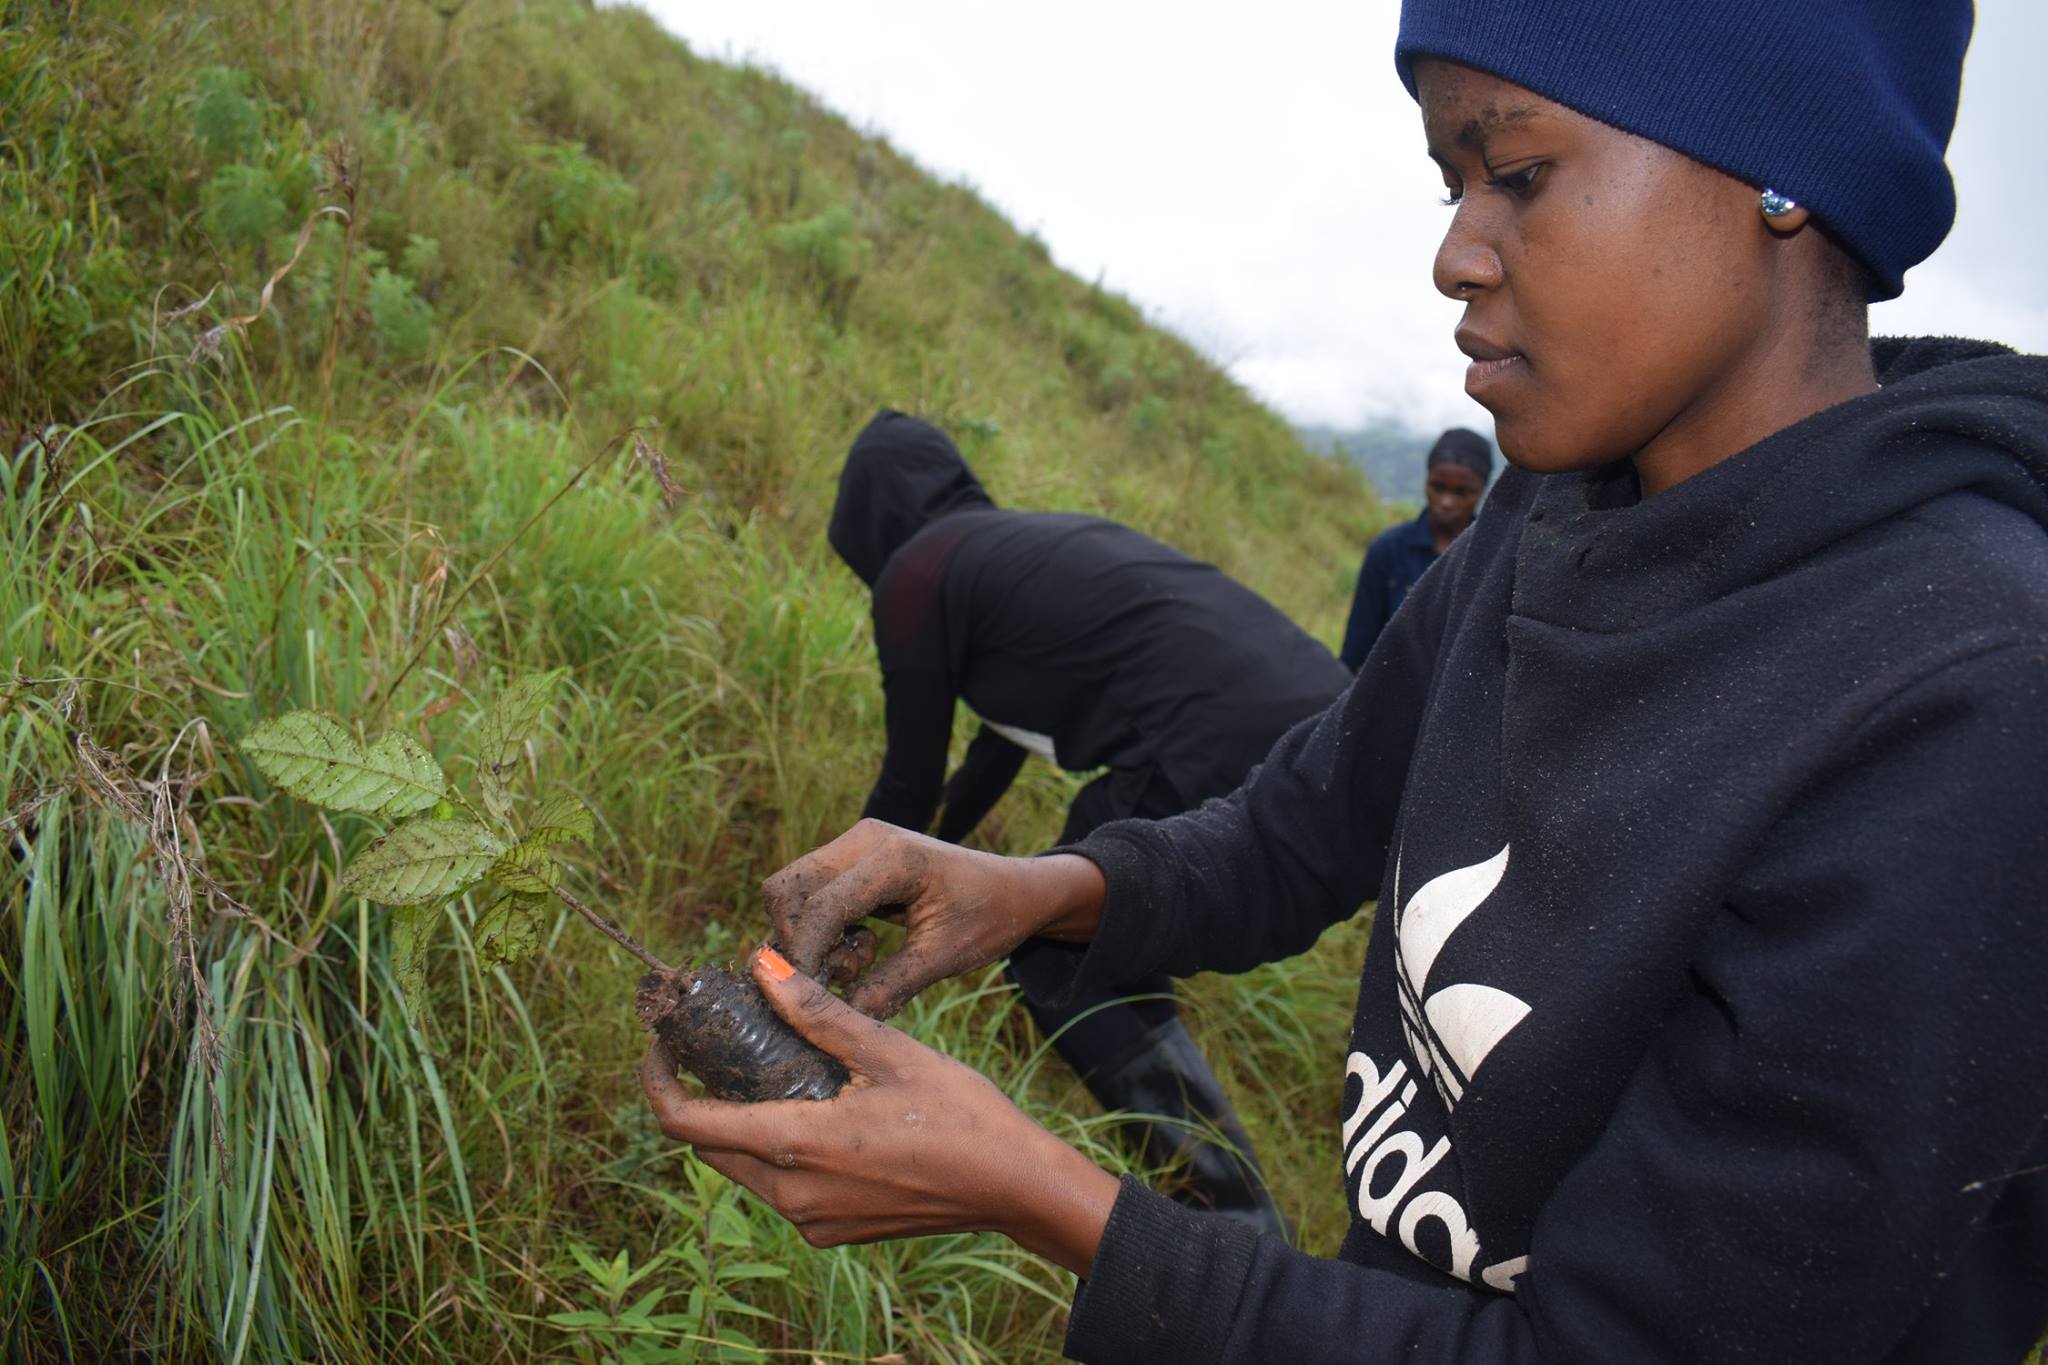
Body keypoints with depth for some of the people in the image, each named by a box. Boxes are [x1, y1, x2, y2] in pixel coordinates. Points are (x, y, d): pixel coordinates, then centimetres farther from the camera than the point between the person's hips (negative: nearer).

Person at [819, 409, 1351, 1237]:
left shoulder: (917, 571, 5)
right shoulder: (1021, 545, 30)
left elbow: (911, 777, 13)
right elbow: (1004, 733, 43)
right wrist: (938, 845, 58)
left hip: (1220, 763, -9)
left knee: (1051, 960, 9)